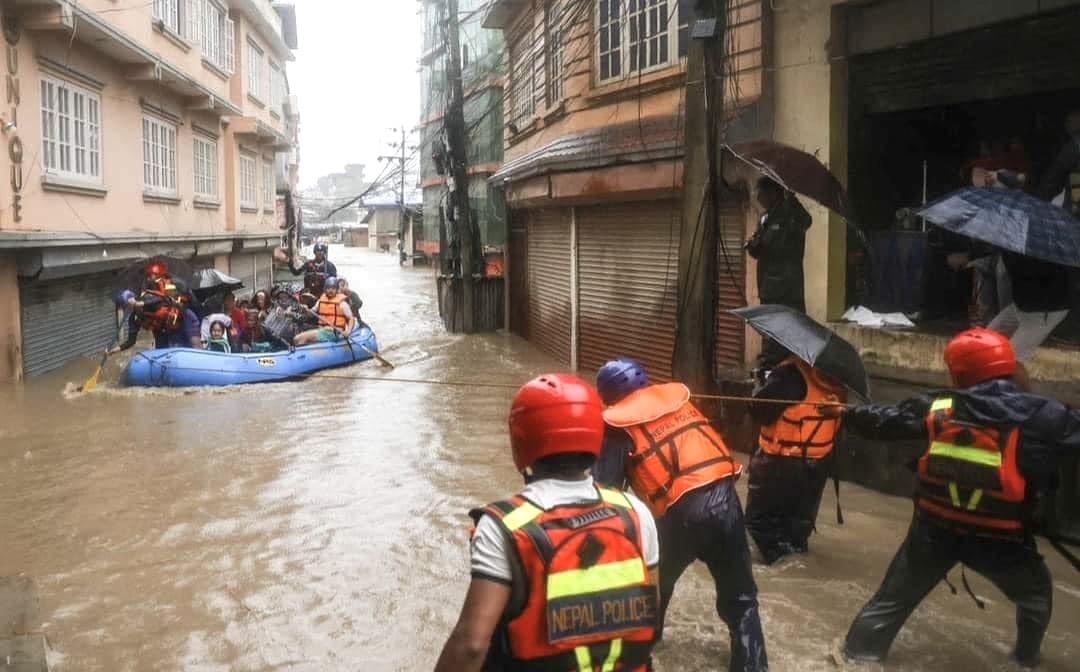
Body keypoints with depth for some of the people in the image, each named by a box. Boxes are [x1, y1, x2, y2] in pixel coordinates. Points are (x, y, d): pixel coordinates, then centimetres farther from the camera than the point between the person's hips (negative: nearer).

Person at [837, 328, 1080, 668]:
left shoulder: (937, 407, -3)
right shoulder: (1041, 415, -10)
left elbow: (886, 420, 6)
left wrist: (849, 414, 24)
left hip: (935, 529, 2)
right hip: (1000, 538, -1)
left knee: (893, 598, 17)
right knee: (1035, 592, 29)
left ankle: (858, 653, 25)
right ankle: (1026, 657, 40)